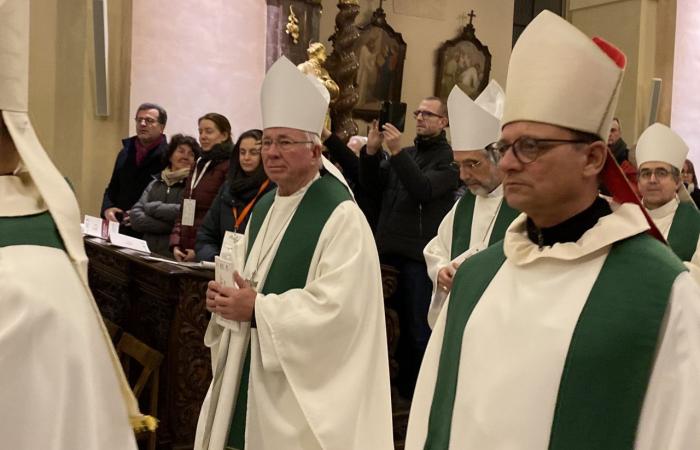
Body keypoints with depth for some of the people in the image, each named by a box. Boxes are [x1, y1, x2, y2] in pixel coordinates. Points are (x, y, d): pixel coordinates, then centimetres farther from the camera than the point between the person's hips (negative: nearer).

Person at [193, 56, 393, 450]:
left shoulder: (341, 216, -17)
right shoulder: (265, 207, 10)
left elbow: (336, 307, -24)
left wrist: (256, 309, -20)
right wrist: (227, 299, -2)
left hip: (301, 385, -8)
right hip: (248, 373, 8)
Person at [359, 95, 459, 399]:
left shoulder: (449, 158, -2)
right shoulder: (406, 154, 16)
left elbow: (424, 190, -17)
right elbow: (371, 187, 9)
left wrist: (397, 152, -20)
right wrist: (371, 151, -5)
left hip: (420, 256, -6)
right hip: (390, 251, 6)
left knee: (419, 331, 2)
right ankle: (397, 388, 26)